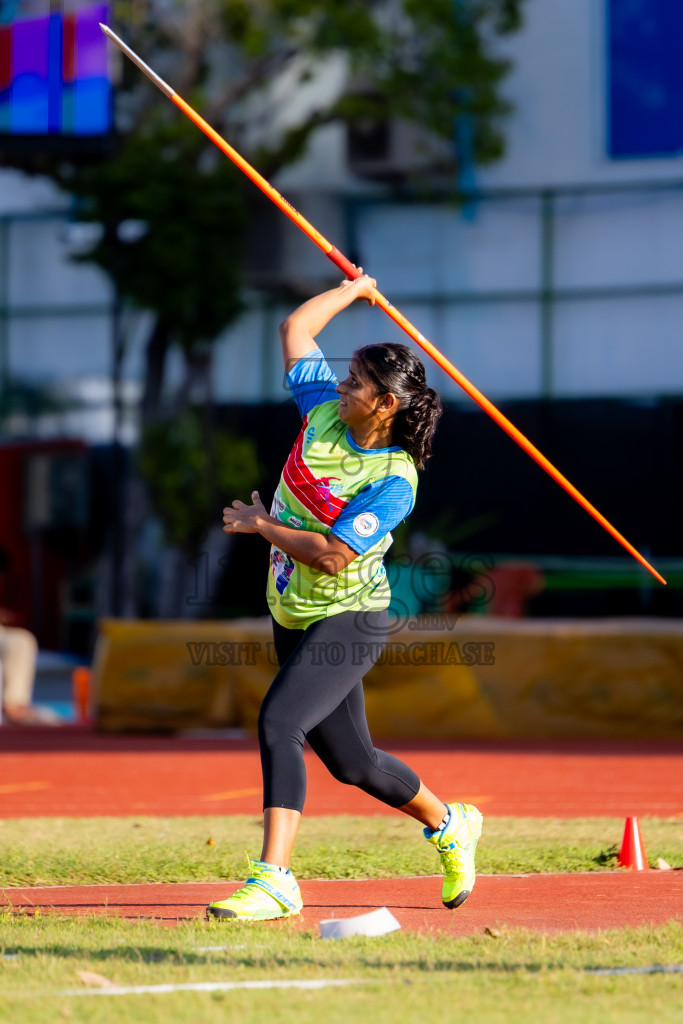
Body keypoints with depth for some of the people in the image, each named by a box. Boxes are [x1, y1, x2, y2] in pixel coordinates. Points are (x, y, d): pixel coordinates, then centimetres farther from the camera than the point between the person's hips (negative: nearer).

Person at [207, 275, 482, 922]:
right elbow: (295, 330, 9)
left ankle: (274, 881, -26)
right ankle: (450, 825, 41)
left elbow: (333, 555, -27)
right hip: (294, 619, 8)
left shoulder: (394, 480, -21)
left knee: (278, 723, -25)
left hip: (347, 621, -8)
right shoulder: (325, 409, -2)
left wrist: (261, 525, -16)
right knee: (350, 761, 16)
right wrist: (351, 289, 16)